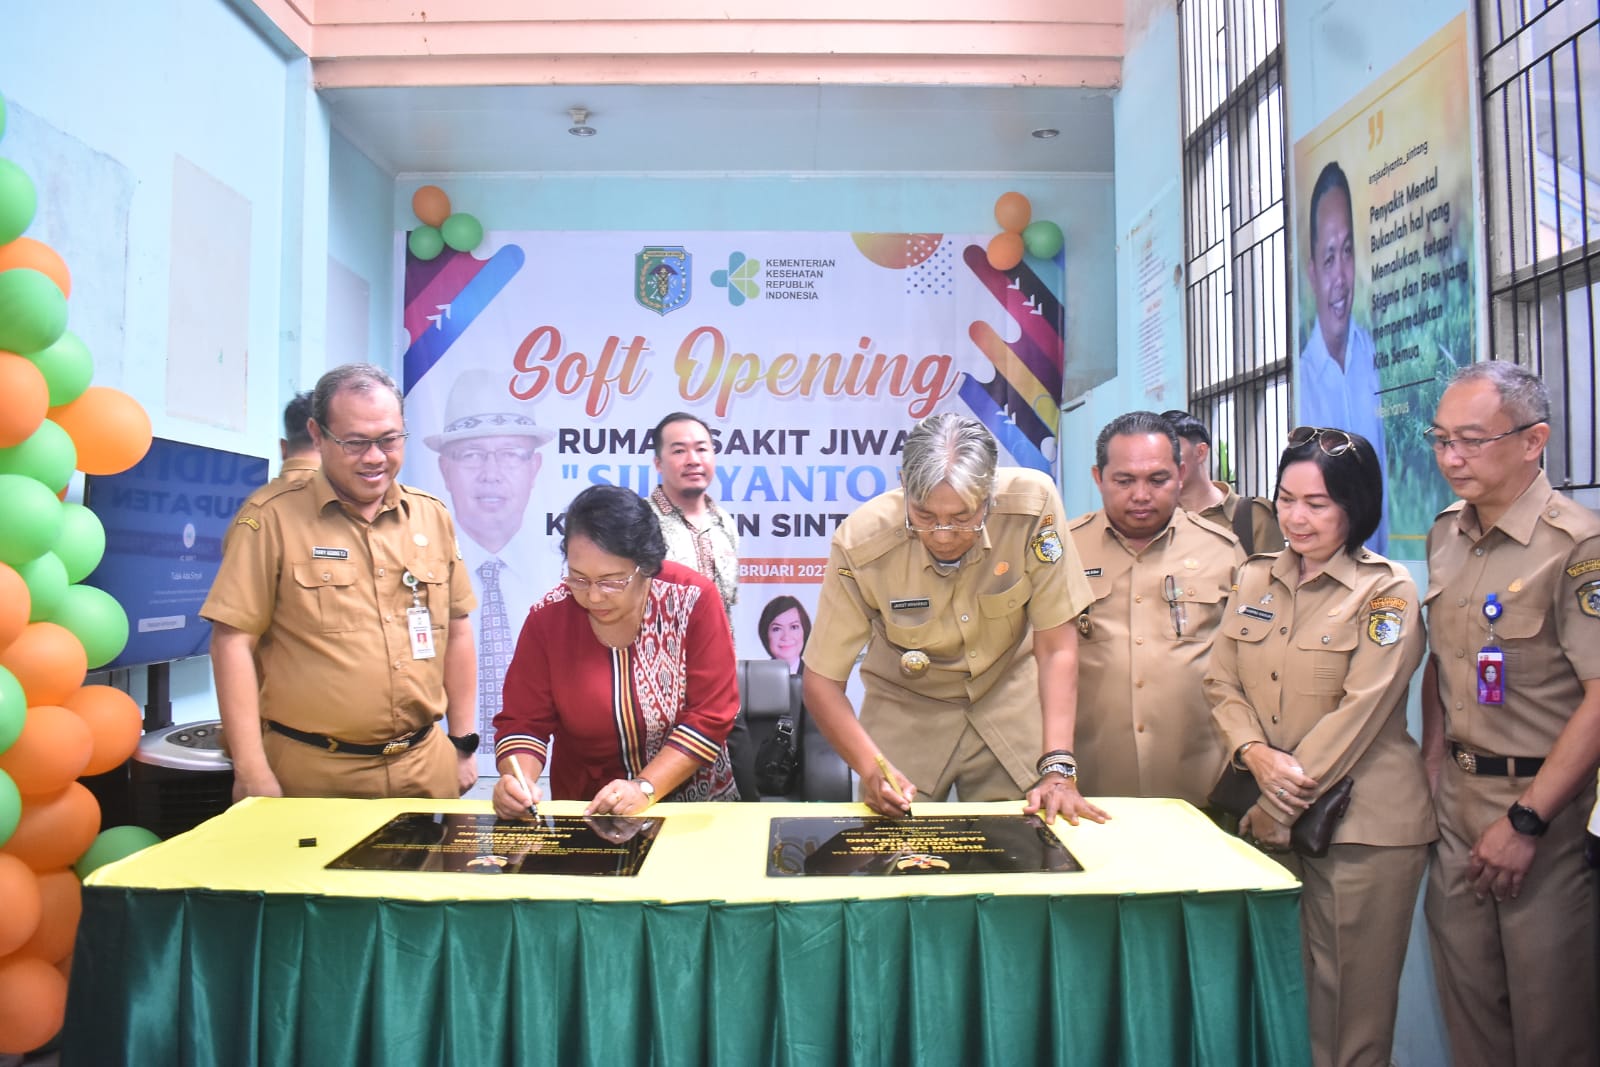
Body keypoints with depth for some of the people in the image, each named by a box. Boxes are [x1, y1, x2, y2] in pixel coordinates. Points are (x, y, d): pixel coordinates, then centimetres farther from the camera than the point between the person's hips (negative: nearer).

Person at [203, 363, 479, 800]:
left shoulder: (433, 517, 7)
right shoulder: (273, 518, -6)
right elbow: (233, 641, -8)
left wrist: (463, 744, 10)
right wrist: (252, 772, -12)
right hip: (312, 772, -4)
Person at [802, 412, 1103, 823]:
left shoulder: (1033, 503, -25)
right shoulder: (860, 543, -27)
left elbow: (1055, 647, -18)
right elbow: (821, 679, -17)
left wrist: (1058, 769, -24)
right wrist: (871, 770, -30)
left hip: (1010, 705, 1)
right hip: (907, 711, 0)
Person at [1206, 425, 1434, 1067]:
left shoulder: (1388, 591, -6)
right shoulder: (1255, 579, 9)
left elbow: (1362, 708, -13)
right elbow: (1222, 683, 7)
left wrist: (1280, 806, -13)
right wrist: (1257, 754, -12)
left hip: (1362, 820, -4)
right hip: (1269, 817, 5)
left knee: (1351, 994, 4)